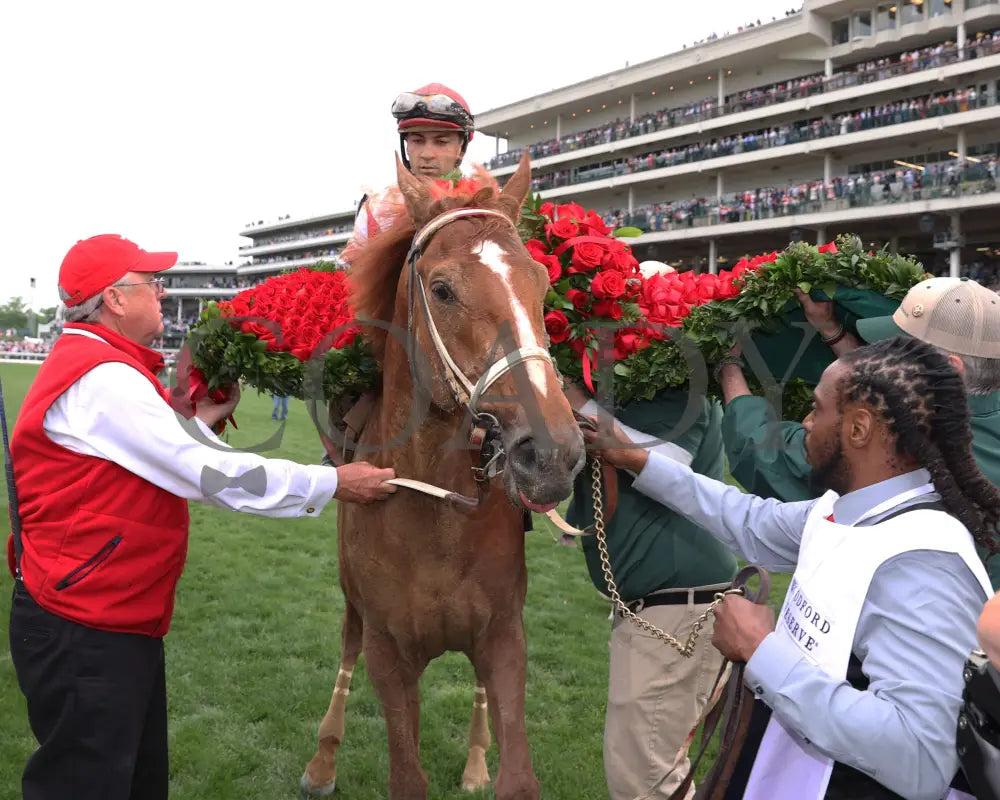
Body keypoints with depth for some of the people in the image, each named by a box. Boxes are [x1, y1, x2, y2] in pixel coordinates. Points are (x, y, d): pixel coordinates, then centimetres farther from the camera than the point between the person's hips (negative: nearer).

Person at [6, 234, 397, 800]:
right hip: (84, 636, -11)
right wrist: (334, 483, -16)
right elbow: (212, 476, -23)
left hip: (123, 623, 11)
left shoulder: (106, 370, 14)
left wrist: (205, 418, 12)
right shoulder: (102, 379, -21)